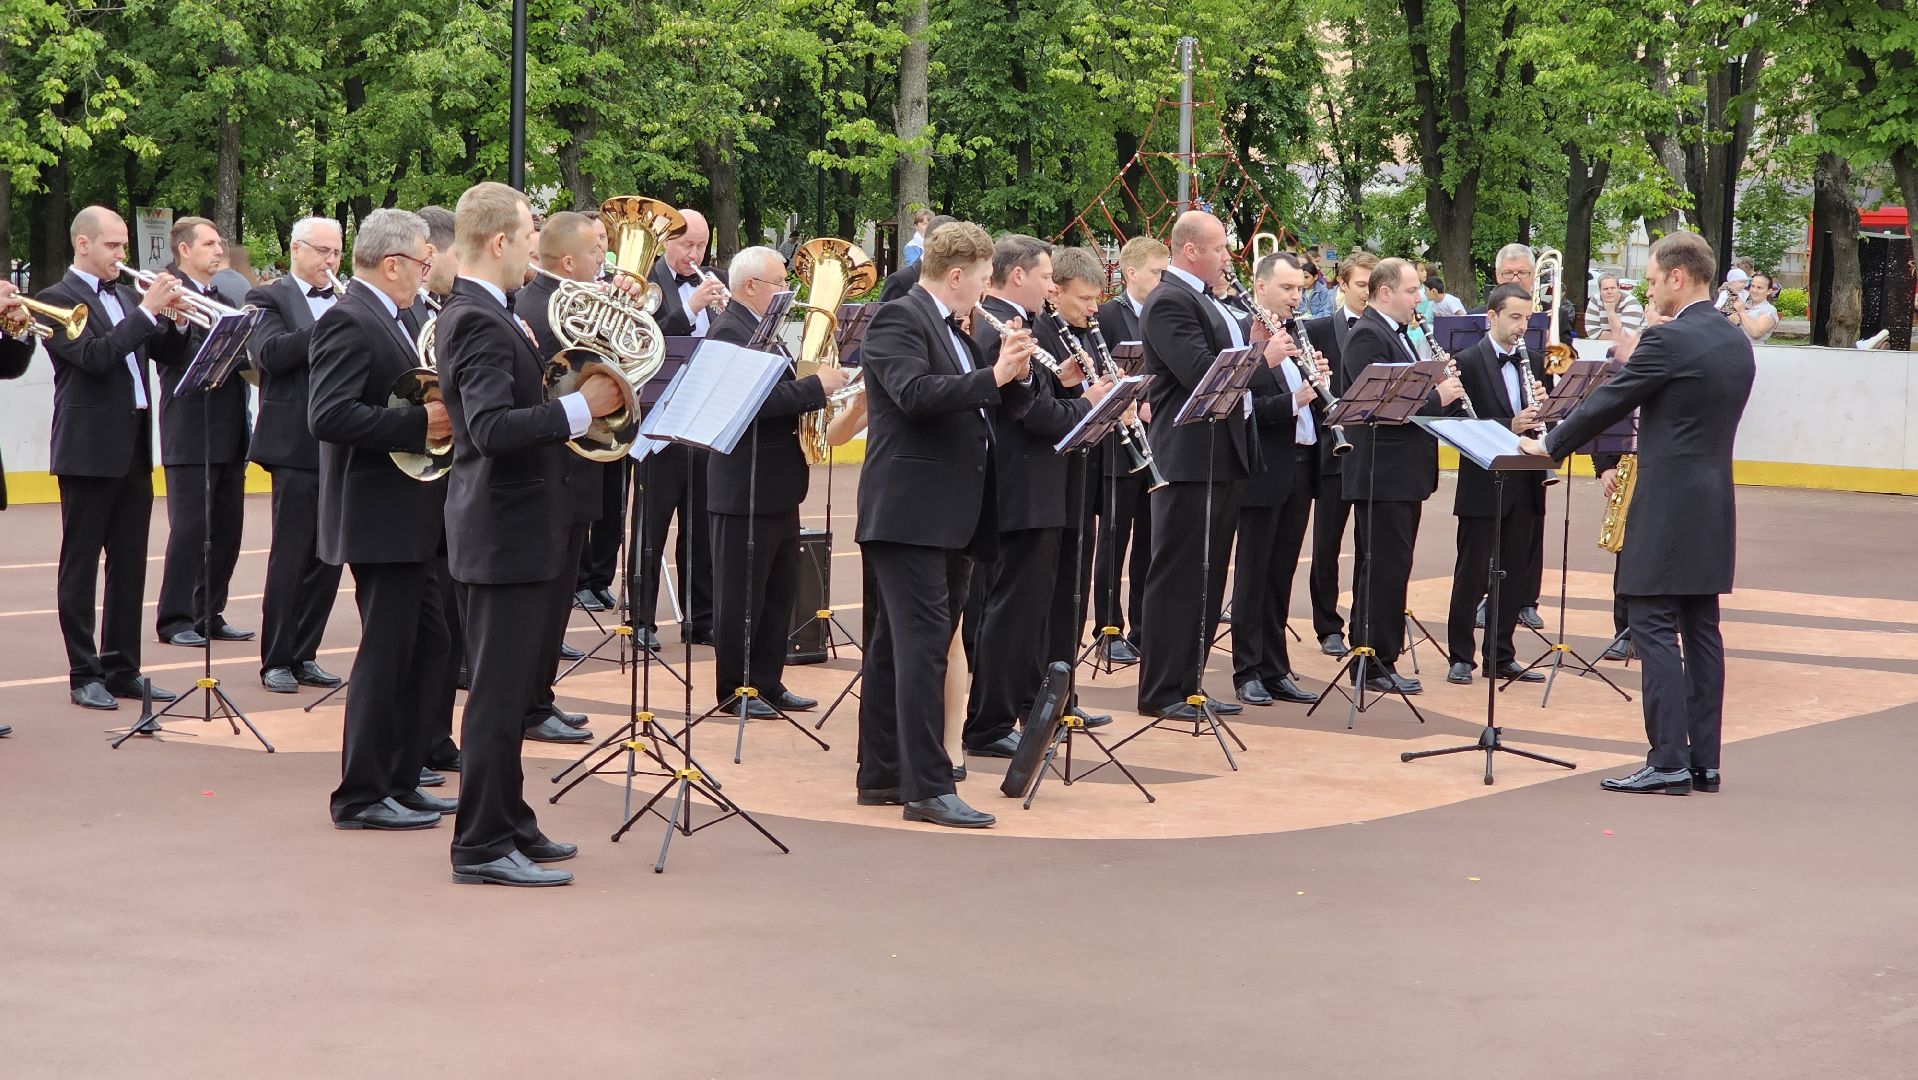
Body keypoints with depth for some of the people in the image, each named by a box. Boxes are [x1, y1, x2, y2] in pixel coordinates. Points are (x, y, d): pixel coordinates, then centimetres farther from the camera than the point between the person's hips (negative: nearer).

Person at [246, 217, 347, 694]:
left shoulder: (348, 304, 17)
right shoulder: (268, 298, 2)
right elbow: (268, 353, -16)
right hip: (297, 444, -5)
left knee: (328, 558, 7)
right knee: (290, 556, -3)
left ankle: (304, 655, 16)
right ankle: (276, 660, 4)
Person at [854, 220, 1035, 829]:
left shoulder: (953, 328, 20)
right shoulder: (899, 319, -9)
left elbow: (997, 405, 19)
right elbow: (915, 393, -25)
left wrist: (1017, 374, -1)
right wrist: (992, 376, -28)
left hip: (946, 516, 10)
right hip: (910, 511, -10)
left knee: (897, 645, 13)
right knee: (925, 643, -12)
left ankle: (881, 775, 20)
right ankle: (927, 788, -13)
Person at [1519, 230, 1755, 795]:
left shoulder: (1667, 340, -15)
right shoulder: (1737, 342, 11)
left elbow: (1608, 403, -9)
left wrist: (1550, 446, 4)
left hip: (1668, 506, -9)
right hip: (1714, 504, 9)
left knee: (1654, 629, -6)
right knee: (1700, 628, 10)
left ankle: (1669, 761, -9)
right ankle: (1703, 760, 12)